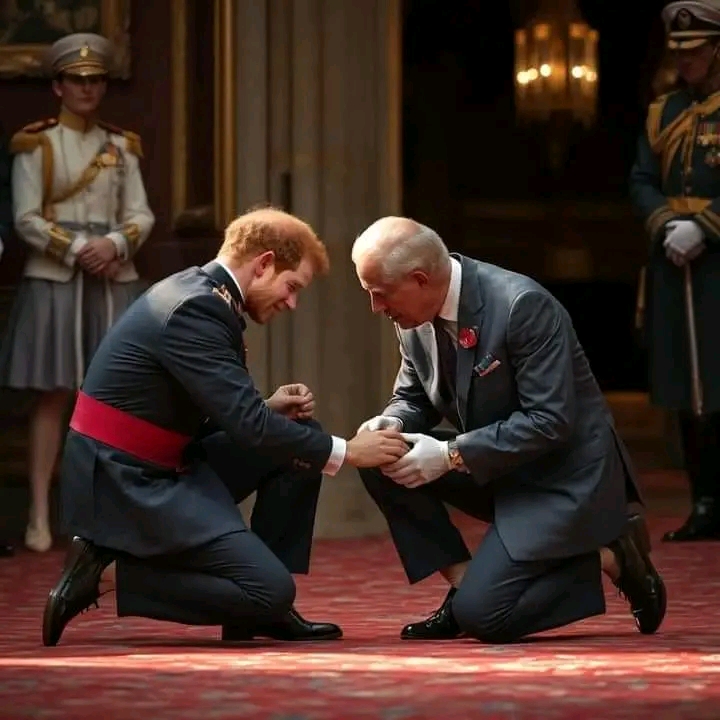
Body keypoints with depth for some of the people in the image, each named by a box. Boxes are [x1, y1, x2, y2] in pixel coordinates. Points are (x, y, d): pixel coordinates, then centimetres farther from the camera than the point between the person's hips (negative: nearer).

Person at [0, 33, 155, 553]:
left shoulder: (121, 147, 10)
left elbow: (141, 216, 6)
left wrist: (113, 243, -14)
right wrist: (76, 250, -16)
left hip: (115, 281, 3)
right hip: (55, 280, -3)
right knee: (53, 397, -5)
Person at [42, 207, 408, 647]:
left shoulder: (200, 295, 11)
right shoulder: (195, 309, -20)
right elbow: (246, 424, -24)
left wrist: (270, 408, 4)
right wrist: (344, 452, -16)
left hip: (164, 466, 10)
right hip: (125, 483, -10)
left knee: (300, 442, 10)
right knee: (272, 592, -15)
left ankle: (257, 610, 12)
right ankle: (110, 573, -6)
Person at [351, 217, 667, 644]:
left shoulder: (522, 305, -25)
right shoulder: (414, 318, -3)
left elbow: (551, 422, -26)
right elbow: (412, 396, 12)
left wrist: (452, 455, -27)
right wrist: (393, 422, -13)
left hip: (564, 476, -8)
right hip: (494, 470, 8)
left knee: (482, 616, -19)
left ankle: (606, 559, 2)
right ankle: (464, 583, -1)